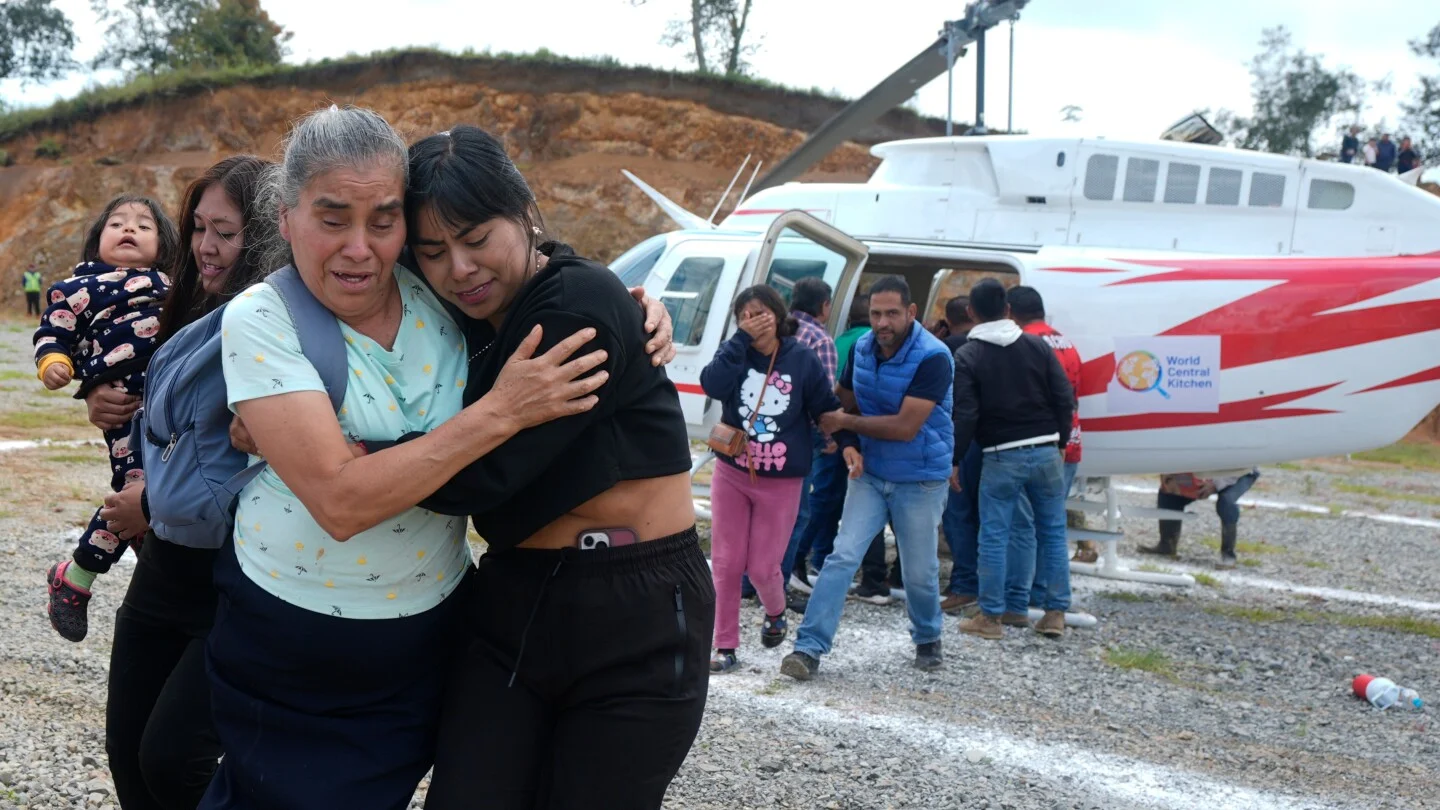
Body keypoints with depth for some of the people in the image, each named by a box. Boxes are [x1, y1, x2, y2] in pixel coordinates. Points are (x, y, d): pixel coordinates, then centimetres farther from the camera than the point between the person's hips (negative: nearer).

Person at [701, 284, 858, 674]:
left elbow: (827, 407, 0)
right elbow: (713, 385, -21)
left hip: (781, 481, -2)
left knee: (763, 566, 1)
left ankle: (775, 613, 35)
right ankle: (726, 648, 15)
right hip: (732, 474, 2)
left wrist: (849, 442, -14)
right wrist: (741, 339, -23)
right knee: (726, 564, 3)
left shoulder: (803, 359, -5)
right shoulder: (734, 352, -2)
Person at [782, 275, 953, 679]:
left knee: (920, 571, 8)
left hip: (920, 479, -4)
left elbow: (905, 427, -25)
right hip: (870, 473, 4)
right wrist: (836, 429, -8)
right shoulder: (862, 347, -1)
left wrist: (846, 422, -17)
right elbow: (847, 400, 15)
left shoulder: (932, 357, -21)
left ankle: (927, 639, 35)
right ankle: (809, 647, -7)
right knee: (843, 556, -6)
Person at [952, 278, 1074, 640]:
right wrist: (1059, 440, 14)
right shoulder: (1037, 346, 6)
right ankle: (1056, 612, 13)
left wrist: (954, 461, -2)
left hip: (1001, 457, -3)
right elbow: (1065, 398, 3)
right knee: (1052, 531, 11)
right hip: (1045, 452, 3)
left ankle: (991, 616, 6)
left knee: (994, 536, 3)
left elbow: (964, 415, -9)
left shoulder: (968, 356, -3)